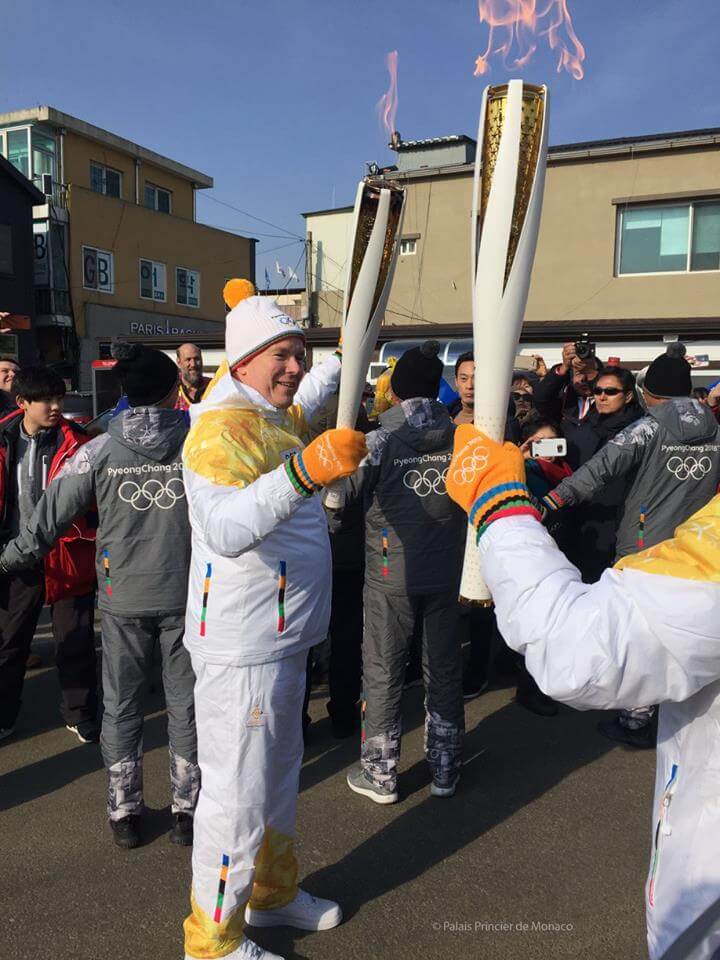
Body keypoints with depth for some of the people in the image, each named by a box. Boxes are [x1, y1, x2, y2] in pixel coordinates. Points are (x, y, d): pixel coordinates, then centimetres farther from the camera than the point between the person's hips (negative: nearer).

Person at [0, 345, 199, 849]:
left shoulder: (101, 450, -6)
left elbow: (52, 513, 2)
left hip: (123, 598, 1)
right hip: (186, 594, 0)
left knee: (121, 704, 16)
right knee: (186, 703, 12)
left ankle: (125, 813, 26)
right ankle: (188, 809, 23)